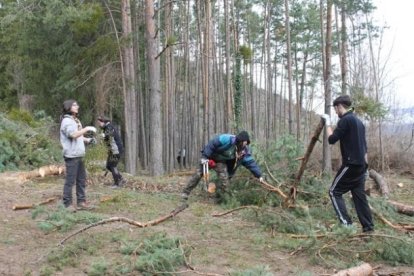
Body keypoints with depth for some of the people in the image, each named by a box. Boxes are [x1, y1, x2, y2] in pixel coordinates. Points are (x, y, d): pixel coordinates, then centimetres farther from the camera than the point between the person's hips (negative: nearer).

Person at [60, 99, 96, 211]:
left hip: (79, 155, 9)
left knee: (81, 179, 11)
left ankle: (81, 202, 18)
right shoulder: (67, 120, -10)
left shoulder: (76, 120, 19)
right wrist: (87, 128, -20)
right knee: (70, 180, -4)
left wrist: (87, 139, 5)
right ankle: (67, 204, 3)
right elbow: (73, 135, -25)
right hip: (71, 155, -9)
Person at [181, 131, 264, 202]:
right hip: (209, 157, -4)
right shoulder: (227, 139, -34)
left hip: (221, 162, 5)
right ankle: (185, 192, 6)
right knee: (199, 174, -3)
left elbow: (251, 163, -11)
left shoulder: (245, 151, -15)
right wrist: (204, 156, -31)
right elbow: (212, 144, -31)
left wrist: (259, 175, -14)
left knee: (224, 179, -14)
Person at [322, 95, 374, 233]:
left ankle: (346, 223, -8)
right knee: (359, 195, 10)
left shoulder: (345, 120, -11)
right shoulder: (358, 121, 17)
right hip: (361, 164, 9)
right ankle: (368, 227, 8)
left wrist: (327, 123, 0)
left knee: (334, 192, 0)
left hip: (351, 164, -9)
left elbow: (332, 139, -12)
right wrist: (365, 164, 24)